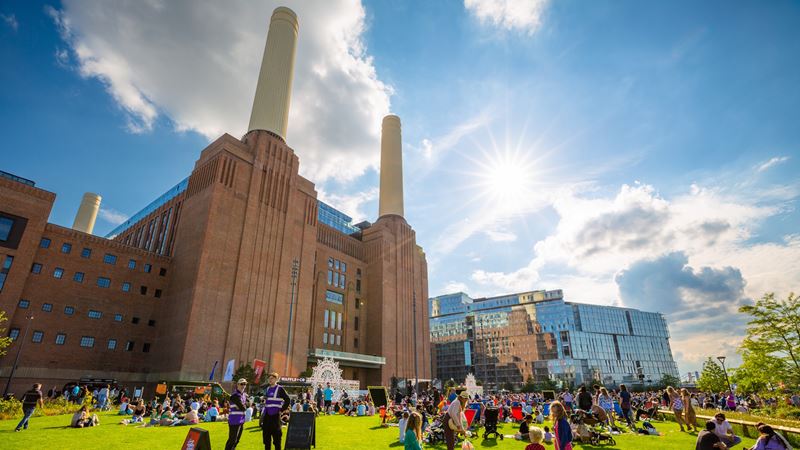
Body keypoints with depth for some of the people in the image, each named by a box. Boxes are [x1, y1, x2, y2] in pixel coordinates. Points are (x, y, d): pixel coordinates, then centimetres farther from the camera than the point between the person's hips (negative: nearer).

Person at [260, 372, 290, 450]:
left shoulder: (280, 389, -8)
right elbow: (265, 403, 19)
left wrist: (282, 410, -11)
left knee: (276, 436, -2)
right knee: (266, 436, 12)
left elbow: (287, 400, -11)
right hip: (267, 416, 7)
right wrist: (262, 416, 17)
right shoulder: (267, 389, 13)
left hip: (275, 416, -7)